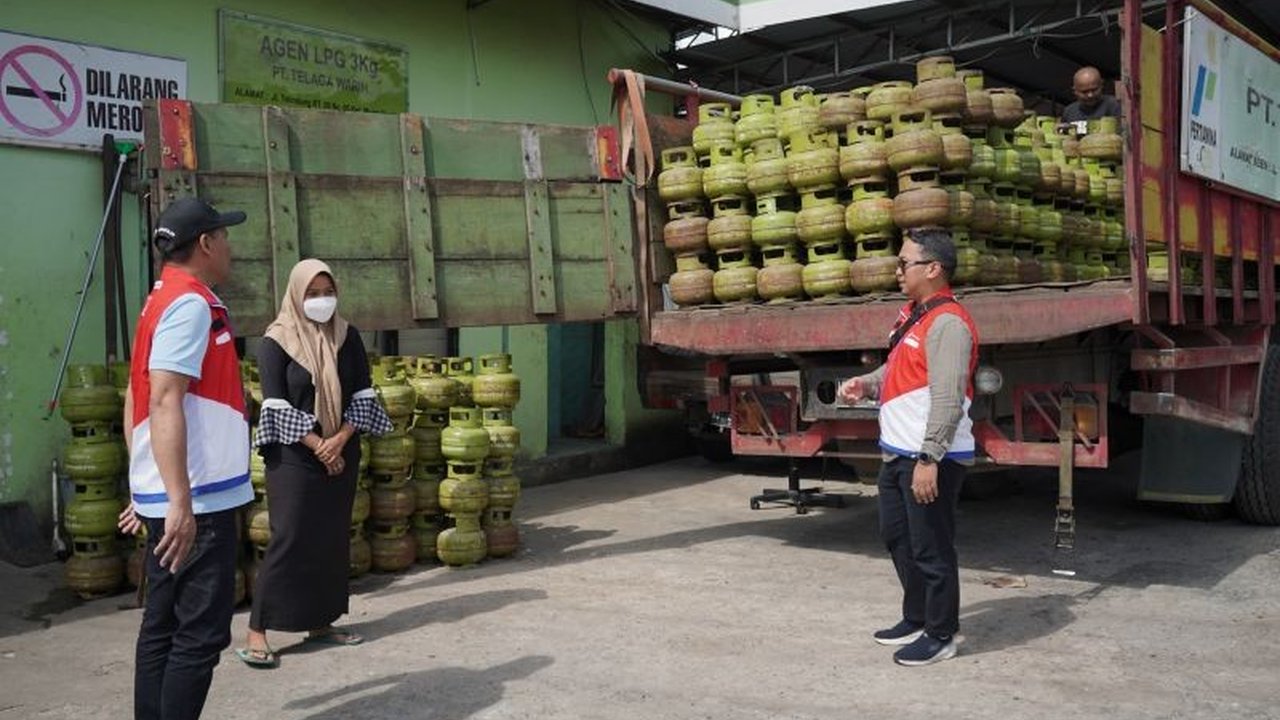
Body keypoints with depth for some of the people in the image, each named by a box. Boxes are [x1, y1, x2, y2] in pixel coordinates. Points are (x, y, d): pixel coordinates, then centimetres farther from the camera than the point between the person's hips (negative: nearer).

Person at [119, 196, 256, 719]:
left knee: (164, 627, 13)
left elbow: (138, 400, 20)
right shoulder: (191, 304, -13)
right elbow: (165, 405, -23)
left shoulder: (164, 301, 17)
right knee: (201, 633, -4)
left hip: (173, 498, 10)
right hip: (198, 500, -10)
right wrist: (181, 501, -27)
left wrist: (148, 492, 22)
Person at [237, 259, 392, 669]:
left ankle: (320, 623, 19)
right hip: (294, 457, -5)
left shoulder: (347, 337, 6)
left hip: (342, 454, 5)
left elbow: (363, 394, 3)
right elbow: (276, 406, -12)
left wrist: (339, 441, -10)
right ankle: (257, 631, -1)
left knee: (333, 538, 8)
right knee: (289, 539, -8)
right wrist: (317, 446, -15)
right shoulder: (277, 341, -6)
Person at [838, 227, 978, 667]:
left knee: (931, 549, 2)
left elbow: (948, 400, -25)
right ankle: (917, 619, 37)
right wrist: (866, 384, 6)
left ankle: (941, 637, 18)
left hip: (931, 459, -11)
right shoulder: (912, 314, 14)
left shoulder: (947, 323, -19)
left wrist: (928, 460, -27)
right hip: (898, 452, 11)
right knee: (897, 537, 21)